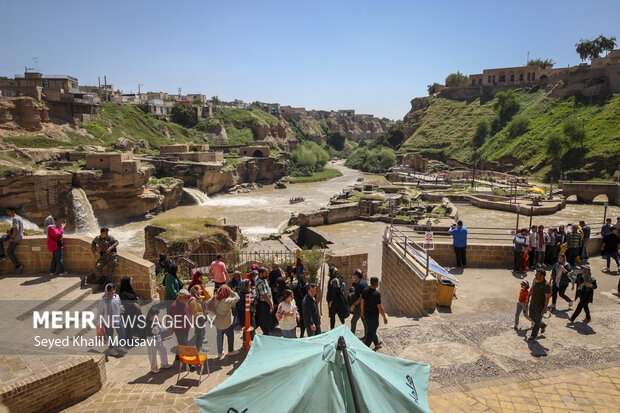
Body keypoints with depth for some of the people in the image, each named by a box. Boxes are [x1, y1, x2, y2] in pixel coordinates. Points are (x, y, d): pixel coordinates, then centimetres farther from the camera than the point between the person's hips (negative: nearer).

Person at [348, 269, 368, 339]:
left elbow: (361, 297, -24)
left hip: (360, 305, -10)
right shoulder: (363, 282, 9)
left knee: (353, 320, -2)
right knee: (364, 320, 17)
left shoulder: (361, 284, -22)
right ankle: (366, 335, 24)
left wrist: (354, 305, -23)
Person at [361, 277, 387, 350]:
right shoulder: (377, 294, -25)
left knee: (371, 330, 24)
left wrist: (362, 311, 20)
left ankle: (377, 344, 45)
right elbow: (380, 307, -21)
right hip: (373, 316, -7)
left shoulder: (365, 290, -5)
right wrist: (384, 317, -9)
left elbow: (362, 302, 5)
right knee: (371, 333, 5)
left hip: (366, 314, 7)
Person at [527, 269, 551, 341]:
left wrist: (545, 308, -18)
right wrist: (529, 297, 22)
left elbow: (547, 298, -20)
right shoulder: (535, 280, -4)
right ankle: (543, 325, 45)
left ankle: (534, 335, 22)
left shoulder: (546, 285, -24)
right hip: (532, 303, 7)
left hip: (540, 306, -7)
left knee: (537, 320, 7)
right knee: (531, 317, 20)